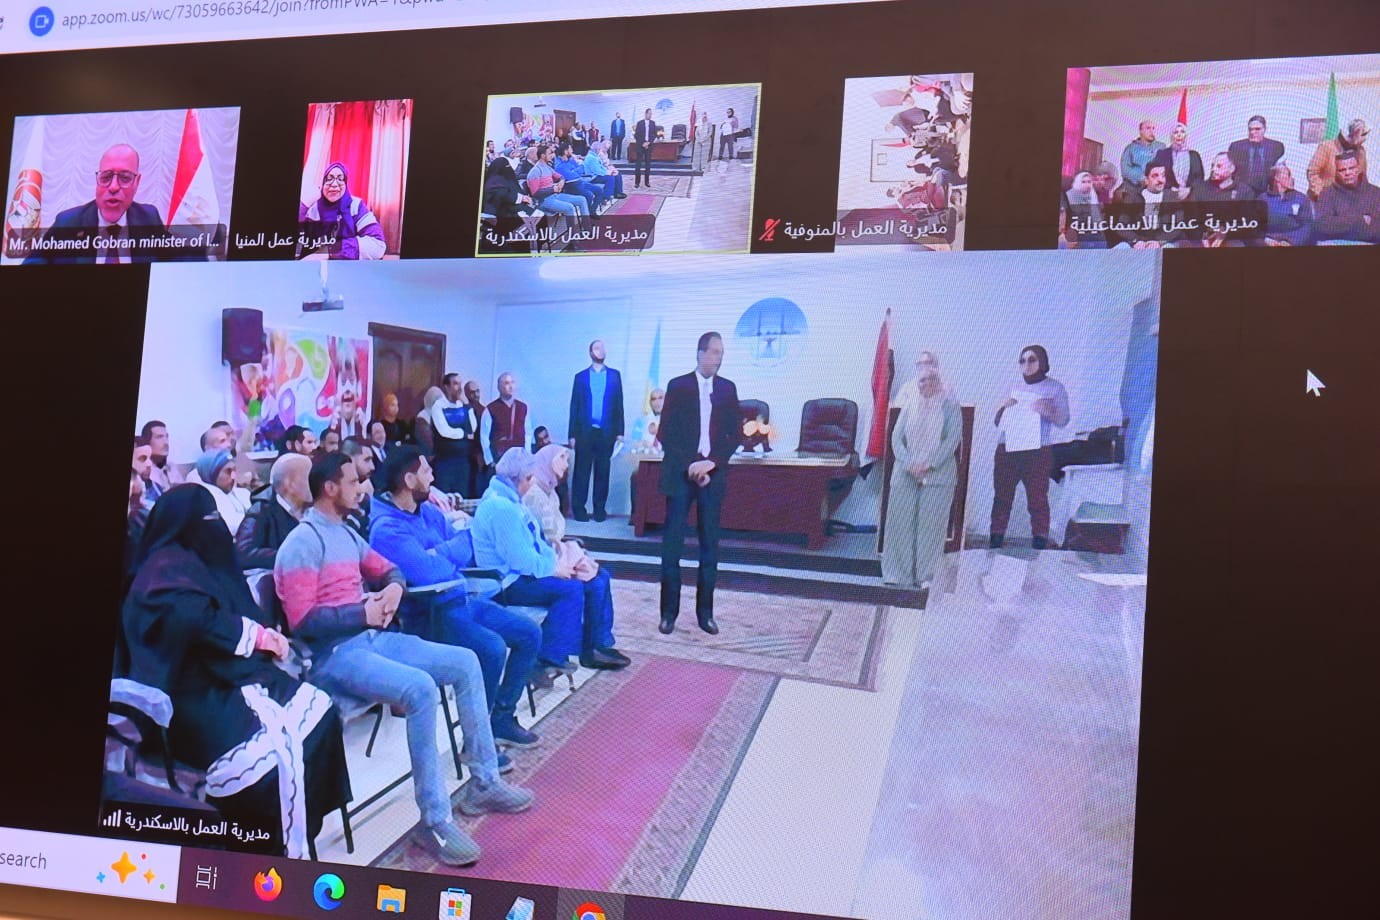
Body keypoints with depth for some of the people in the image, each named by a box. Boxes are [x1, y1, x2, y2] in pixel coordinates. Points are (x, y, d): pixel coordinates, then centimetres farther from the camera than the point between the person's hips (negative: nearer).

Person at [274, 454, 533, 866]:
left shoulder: (346, 533, 16)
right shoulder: (303, 543, -12)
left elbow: (386, 569, 27)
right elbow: (302, 620, -19)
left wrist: (393, 588, 3)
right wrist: (363, 613, -14)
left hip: (373, 637, 9)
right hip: (335, 654, -9)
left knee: (466, 663, 0)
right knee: (420, 688, -33)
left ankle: (483, 783, 7)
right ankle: (435, 819, -24)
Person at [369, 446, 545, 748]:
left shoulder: (428, 511, 10)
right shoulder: (387, 528, -19)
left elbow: (467, 549, 12)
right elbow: (429, 573, -29)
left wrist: (439, 555, -10)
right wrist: (454, 553, -10)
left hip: (460, 600, 9)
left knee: (529, 633, 5)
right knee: (491, 647, -30)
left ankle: (501, 718, 14)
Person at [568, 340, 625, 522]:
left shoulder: (614, 375, 10)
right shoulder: (581, 377, 10)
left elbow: (619, 405, 7)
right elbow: (574, 407, 7)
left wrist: (620, 432, 0)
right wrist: (572, 434, 0)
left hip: (606, 432, 0)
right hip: (585, 432, 0)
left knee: (603, 472, 3)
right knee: (582, 472, 0)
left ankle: (600, 508, 9)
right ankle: (578, 508, 3)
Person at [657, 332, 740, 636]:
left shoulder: (728, 389, 9)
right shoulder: (678, 386, 1)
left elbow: (735, 433, 5)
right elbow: (666, 433, -2)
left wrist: (711, 463, -8)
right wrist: (690, 465, -11)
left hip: (713, 473, 2)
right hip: (680, 473, -2)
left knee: (710, 545, 3)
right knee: (672, 544, -3)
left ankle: (705, 612, 9)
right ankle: (669, 612, 3)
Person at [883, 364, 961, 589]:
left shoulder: (949, 404, 0)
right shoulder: (910, 404, 9)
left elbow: (952, 439, -7)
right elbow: (896, 437, 5)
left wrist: (928, 465, -13)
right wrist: (909, 464, -9)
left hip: (937, 474, -3)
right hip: (905, 474, 3)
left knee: (931, 524, -3)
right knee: (901, 521, 1)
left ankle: (927, 576, 2)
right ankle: (897, 573, 7)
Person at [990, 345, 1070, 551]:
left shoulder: (1055, 388, 8)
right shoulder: (1014, 388, 20)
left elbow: (1063, 420, 0)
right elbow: (997, 422, 21)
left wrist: (1048, 412, -20)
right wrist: (1002, 407, 0)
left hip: (1037, 451, -4)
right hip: (1006, 450, 4)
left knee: (1037, 499, -10)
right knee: (1001, 497, 0)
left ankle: (1039, 547, -9)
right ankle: (995, 545, 2)